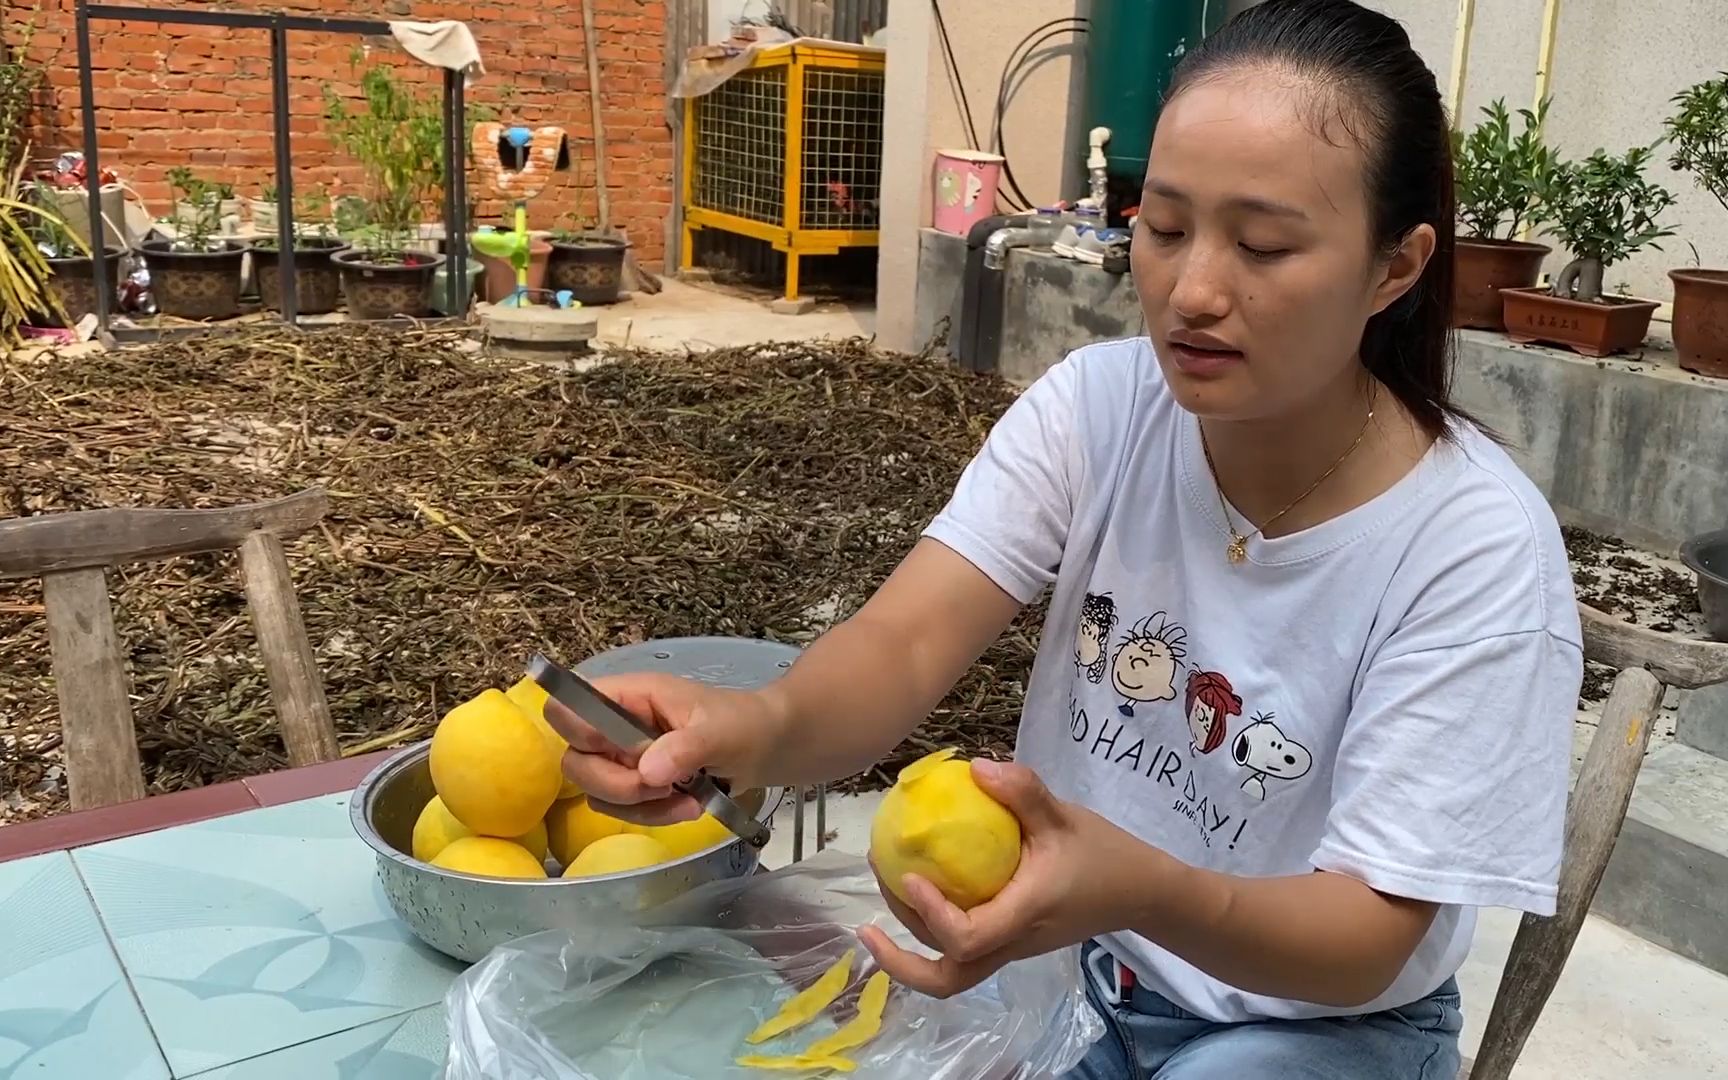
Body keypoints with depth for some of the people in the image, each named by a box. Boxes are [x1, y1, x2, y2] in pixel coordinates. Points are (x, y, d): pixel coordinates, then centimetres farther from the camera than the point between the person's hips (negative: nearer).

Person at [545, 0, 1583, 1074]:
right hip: (1069, 955, 3)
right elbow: (906, 646, -24)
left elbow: (1366, 941, -23)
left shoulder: (1479, 550, -23)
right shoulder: (1095, 408, -13)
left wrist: (1143, 891, -44)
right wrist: (760, 723, -47)